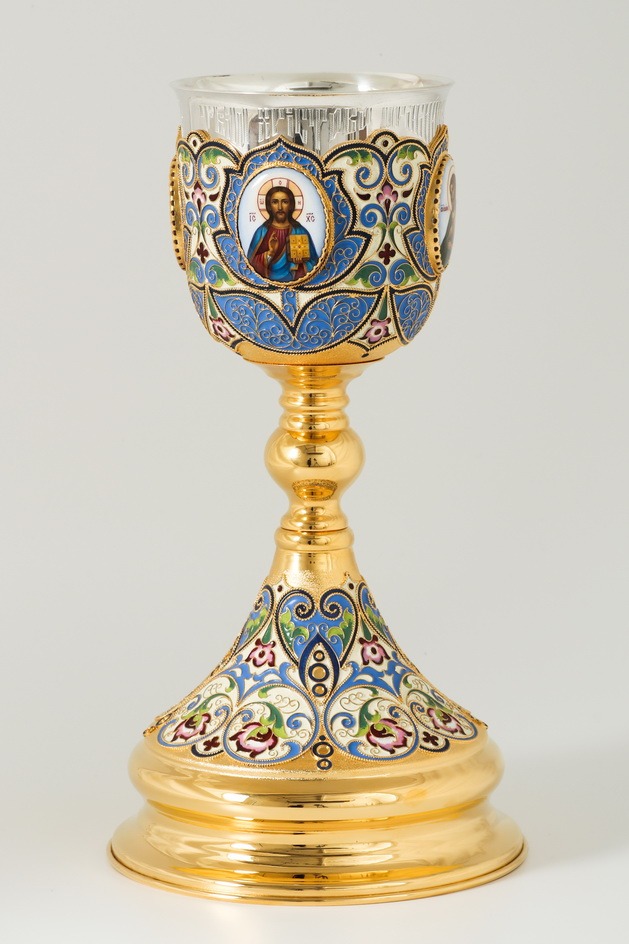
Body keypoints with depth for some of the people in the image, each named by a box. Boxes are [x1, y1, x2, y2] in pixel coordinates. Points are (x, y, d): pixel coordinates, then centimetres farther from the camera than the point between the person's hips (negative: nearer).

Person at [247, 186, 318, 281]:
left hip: (295, 283, 0)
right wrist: (269, 254, -13)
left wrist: (301, 262, -9)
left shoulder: (301, 232, 6)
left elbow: (313, 263, 9)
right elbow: (252, 262, 2)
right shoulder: (261, 232, 6)